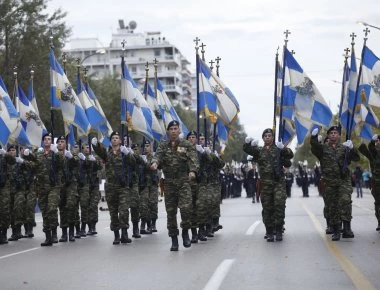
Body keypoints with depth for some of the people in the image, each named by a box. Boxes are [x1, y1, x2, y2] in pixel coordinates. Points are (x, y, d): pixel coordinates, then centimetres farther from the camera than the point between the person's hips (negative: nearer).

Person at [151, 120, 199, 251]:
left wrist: (192, 171, -27)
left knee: (186, 207, -18)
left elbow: (193, 159, -7)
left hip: (183, 181, -2)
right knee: (170, 211, 3)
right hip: (169, 183, 2)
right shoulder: (163, 146, 10)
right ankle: (174, 239, 12)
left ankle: (185, 232, 4)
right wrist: (154, 163, -31)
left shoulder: (187, 145, 5)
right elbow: (158, 155, -7)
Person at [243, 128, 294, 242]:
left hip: (279, 181, -2)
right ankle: (269, 232, 11)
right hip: (265, 183, 2)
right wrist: (248, 142, -24)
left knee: (279, 203, -16)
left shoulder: (278, 149, 8)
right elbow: (246, 149, -2)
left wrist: (283, 148, -25)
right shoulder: (259, 150, 13)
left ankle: (279, 230, -7)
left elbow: (290, 155, -6)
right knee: (267, 208, 3)